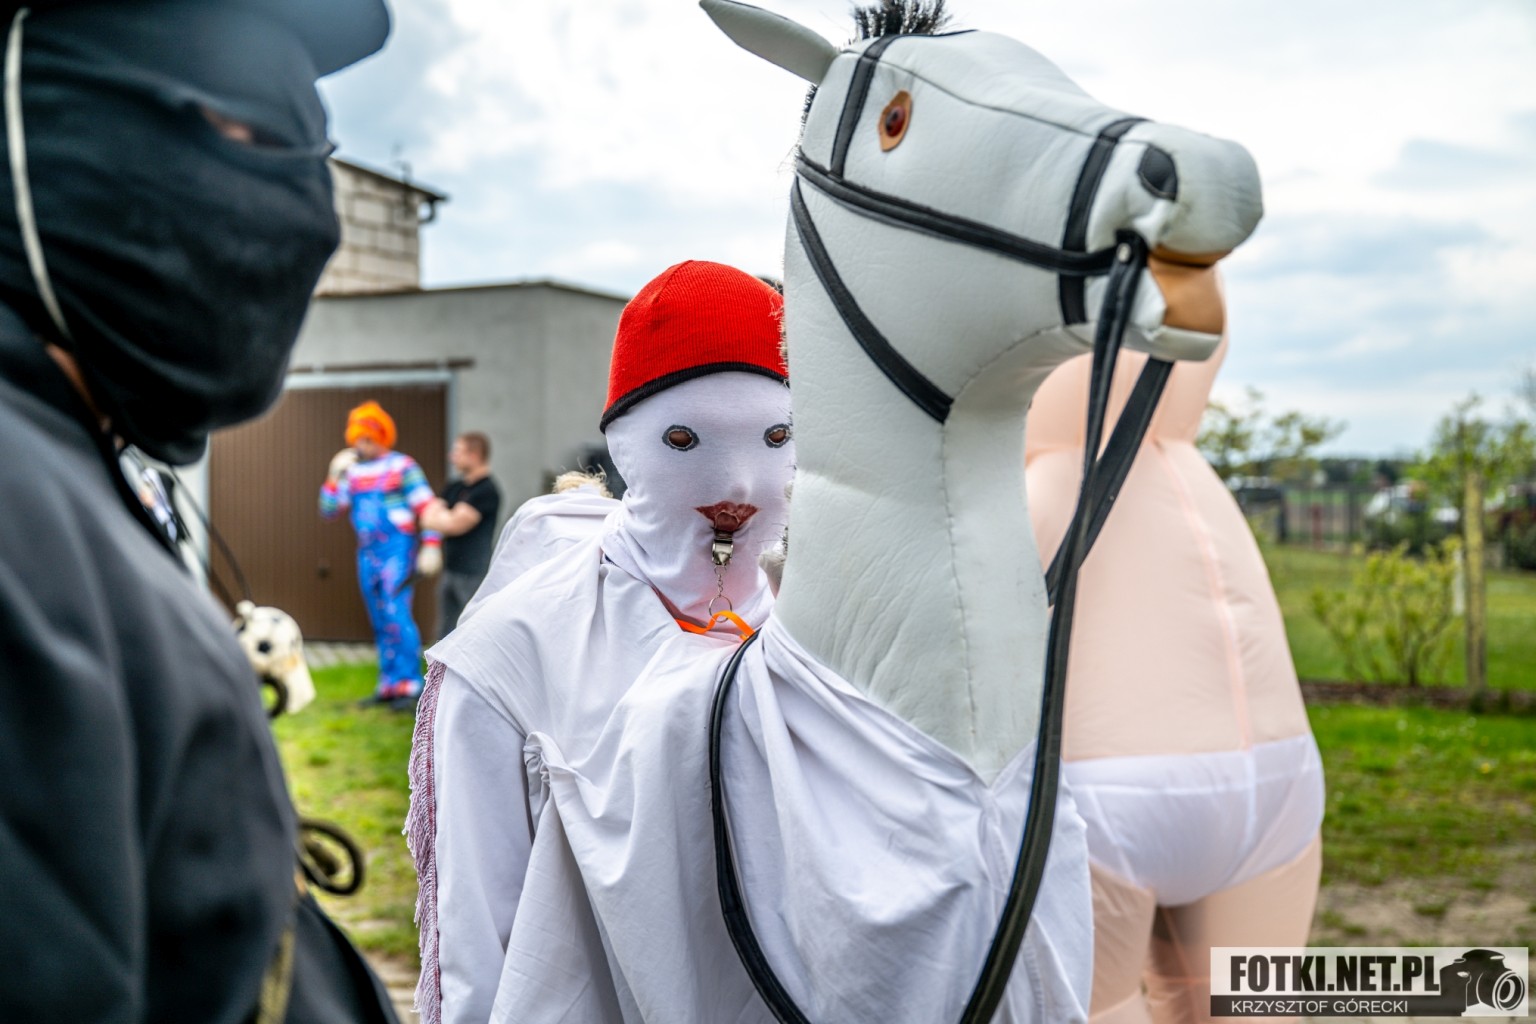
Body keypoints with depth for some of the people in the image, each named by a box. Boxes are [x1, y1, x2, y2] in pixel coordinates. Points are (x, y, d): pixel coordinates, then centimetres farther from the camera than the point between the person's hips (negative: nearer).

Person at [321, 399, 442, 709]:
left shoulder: (402, 466, -4)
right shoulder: (351, 470, 13)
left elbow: (427, 506, -8)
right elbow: (329, 510, 10)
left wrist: (431, 545, -18)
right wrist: (334, 475, -3)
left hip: (397, 549, -6)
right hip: (367, 553, 6)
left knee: (396, 616, -15)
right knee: (380, 622, 8)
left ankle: (409, 686, -12)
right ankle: (389, 685, 14)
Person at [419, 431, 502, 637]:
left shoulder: (487, 491, -12)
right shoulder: (454, 488, 15)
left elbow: (456, 525, -15)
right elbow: (428, 518, 9)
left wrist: (438, 517, 4)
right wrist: (448, 517, -10)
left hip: (474, 575, -9)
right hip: (450, 571, 9)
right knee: (446, 634, 13)